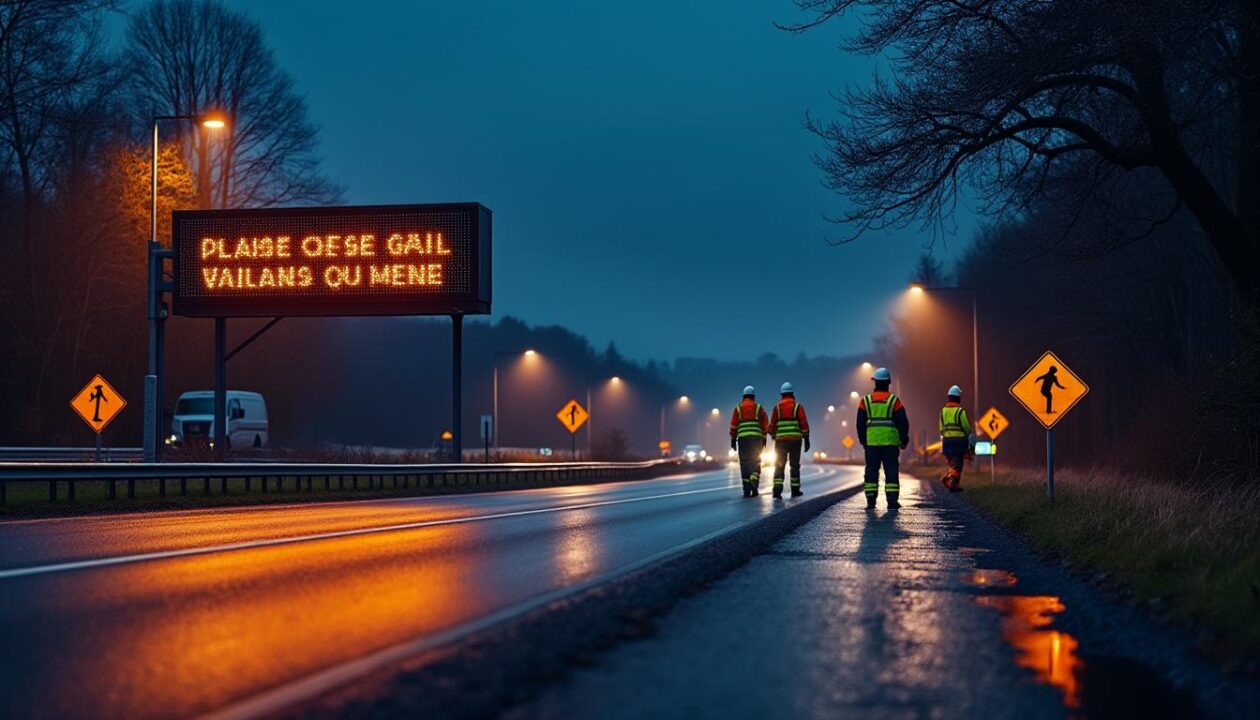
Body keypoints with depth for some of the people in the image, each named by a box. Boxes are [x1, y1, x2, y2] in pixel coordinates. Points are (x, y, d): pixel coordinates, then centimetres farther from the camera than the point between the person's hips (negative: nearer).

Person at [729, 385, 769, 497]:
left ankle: (747, 490, 1)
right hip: (756, 437, 0)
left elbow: (733, 425, 5)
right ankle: (754, 482, -20)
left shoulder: (738, 408, 8)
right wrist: (764, 439, 13)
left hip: (742, 438, 0)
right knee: (755, 462, 5)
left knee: (744, 463, 5)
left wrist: (733, 440, 9)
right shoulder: (759, 408, 7)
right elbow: (765, 425, 6)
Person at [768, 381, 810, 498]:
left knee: (779, 466, 2)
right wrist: (806, 440, 0)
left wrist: (774, 437, 20)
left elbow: (772, 425, 6)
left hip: (781, 440, 1)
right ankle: (795, 490, 13)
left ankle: (777, 489, -14)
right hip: (795, 440, -1)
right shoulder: (798, 407, 0)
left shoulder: (777, 408, 4)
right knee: (794, 466, 10)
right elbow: (804, 424, -5)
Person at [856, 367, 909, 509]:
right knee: (891, 471, 1)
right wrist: (904, 440, 9)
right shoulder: (894, 400, -2)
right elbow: (902, 422, -1)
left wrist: (863, 440, 17)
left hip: (871, 442, 1)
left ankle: (871, 501, 2)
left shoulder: (866, 400, 3)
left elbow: (860, 423, 7)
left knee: (871, 470, 6)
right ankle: (892, 501, -2)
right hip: (891, 442, -1)